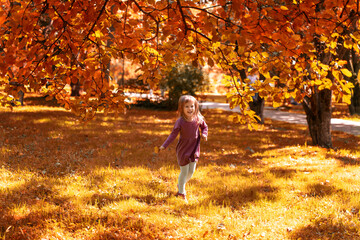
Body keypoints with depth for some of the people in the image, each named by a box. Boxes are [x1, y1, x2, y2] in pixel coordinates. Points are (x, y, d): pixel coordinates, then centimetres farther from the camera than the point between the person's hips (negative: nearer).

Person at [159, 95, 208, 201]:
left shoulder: (198, 119, -9)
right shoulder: (180, 122, -19)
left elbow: (204, 127, 11)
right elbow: (173, 134, -13)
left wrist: (204, 134, -9)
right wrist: (164, 146, -19)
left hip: (194, 149, 4)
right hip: (183, 150, -4)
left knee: (191, 171, 12)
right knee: (184, 172, 3)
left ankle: (181, 185, 40)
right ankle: (182, 193, 21)